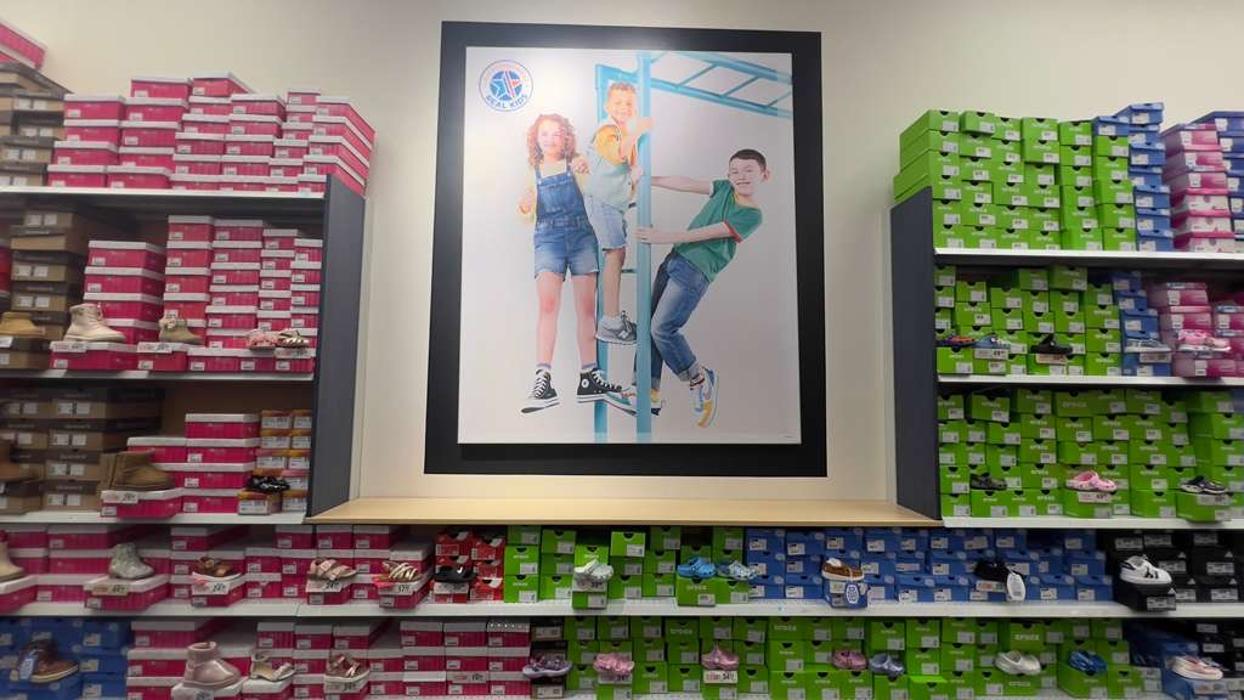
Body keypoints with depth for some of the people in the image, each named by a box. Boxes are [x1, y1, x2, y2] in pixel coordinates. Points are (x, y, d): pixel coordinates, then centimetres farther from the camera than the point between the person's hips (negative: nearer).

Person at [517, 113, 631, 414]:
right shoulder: (532, 173, 15)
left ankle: (589, 378, 3)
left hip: (582, 236, 1)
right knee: (547, 305, -17)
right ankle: (543, 381, -24)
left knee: (587, 308, -2)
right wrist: (524, 206, -9)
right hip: (548, 240, 0)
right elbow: (527, 218, 14)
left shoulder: (577, 164, 11)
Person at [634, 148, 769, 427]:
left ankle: (700, 380, 3)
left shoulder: (752, 215, -6)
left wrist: (665, 236, -13)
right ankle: (651, 393, 10)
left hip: (696, 272, -7)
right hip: (674, 259, 7)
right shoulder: (724, 189, 14)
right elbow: (688, 184, 12)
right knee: (650, 325, 3)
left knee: (663, 328, -18)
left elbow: (706, 233, -11)